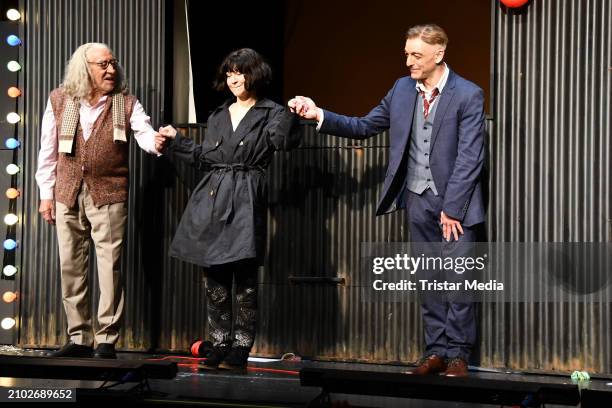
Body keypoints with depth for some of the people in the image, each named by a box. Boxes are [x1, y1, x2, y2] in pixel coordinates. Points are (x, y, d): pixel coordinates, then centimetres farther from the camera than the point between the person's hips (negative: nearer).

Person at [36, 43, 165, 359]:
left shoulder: (126, 103, 3)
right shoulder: (58, 100, 6)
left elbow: (144, 132, -11)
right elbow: (48, 151, 9)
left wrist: (156, 141, -35)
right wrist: (46, 194, 7)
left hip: (109, 195, -2)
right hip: (67, 196, 2)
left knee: (110, 267, -5)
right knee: (71, 267, 7)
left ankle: (107, 340, 2)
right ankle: (78, 338, 17)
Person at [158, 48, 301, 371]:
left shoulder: (270, 113, 2)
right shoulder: (218, 115, 18)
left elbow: (284, 140, -19)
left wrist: (292, 117, -35)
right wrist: (176, 141, 23)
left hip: (245, 202, -6)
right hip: (211, 200, 6)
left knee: (244, 280, -5)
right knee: (215, 278, 8)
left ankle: (240, 350, 1)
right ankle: (220, 345, 17)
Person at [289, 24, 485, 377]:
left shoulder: (468, 95, -10)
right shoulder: (402, 89, 7)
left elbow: (470, 158, -13)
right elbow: (364, 127, 10)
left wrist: (451, 208, -16)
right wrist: (320, 116, -3)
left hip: (455, 201, -5)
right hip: (418, 200, 5)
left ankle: (458, 354, 6)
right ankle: (436, 351, 17)